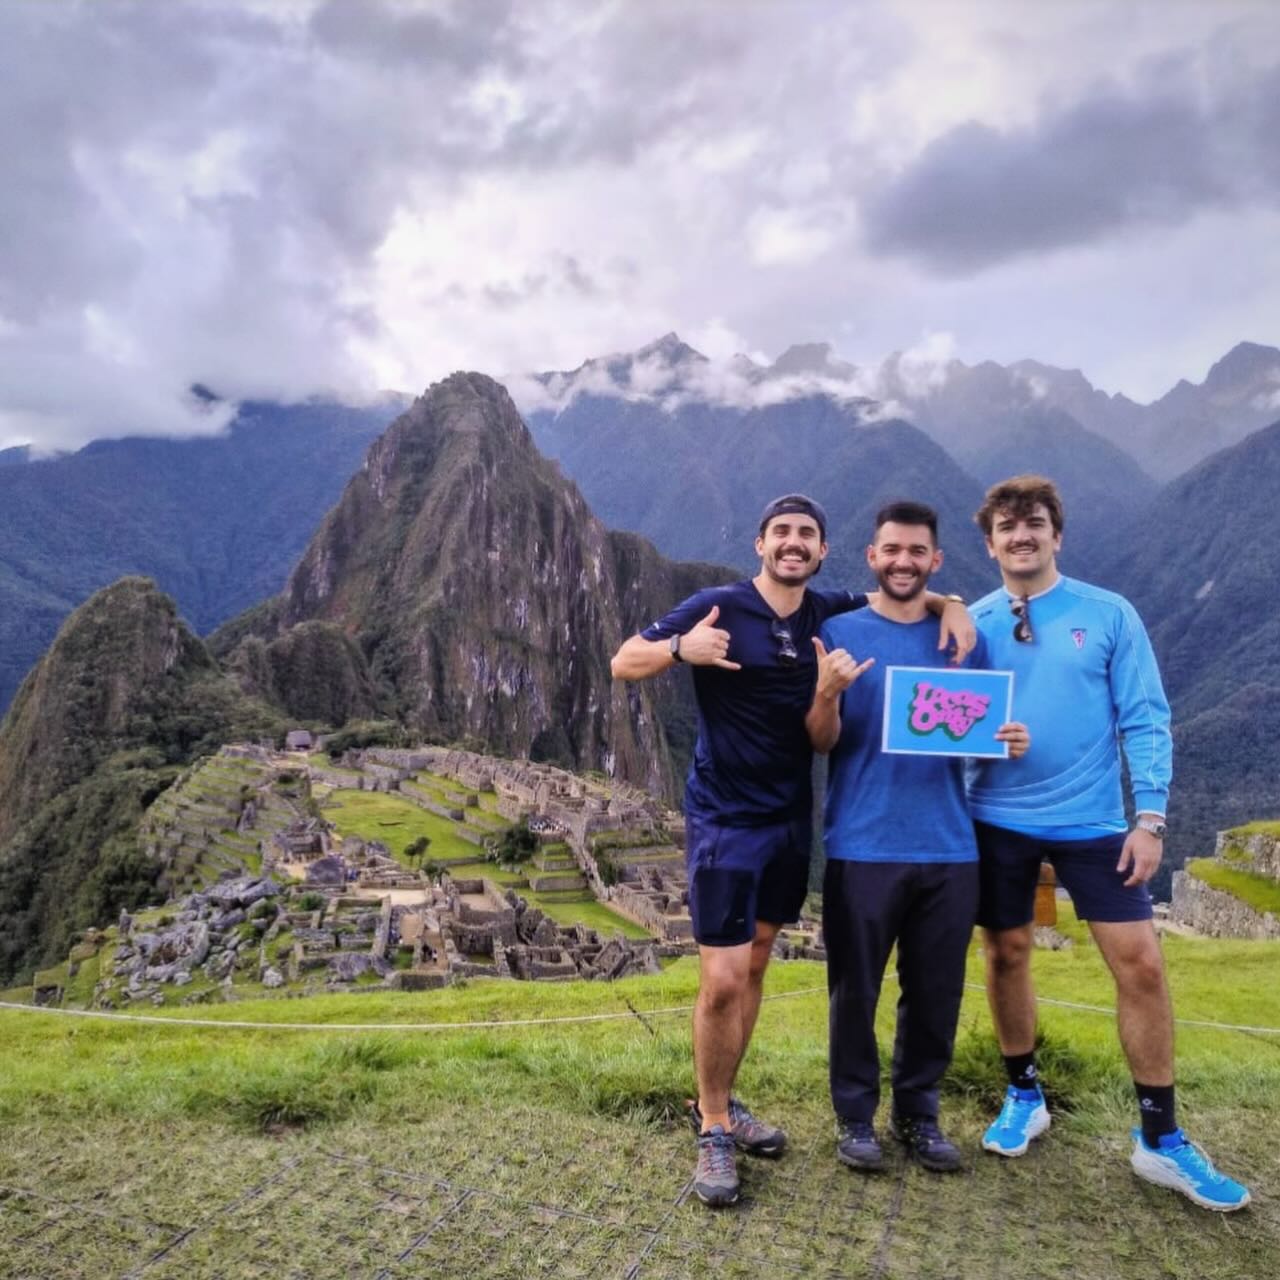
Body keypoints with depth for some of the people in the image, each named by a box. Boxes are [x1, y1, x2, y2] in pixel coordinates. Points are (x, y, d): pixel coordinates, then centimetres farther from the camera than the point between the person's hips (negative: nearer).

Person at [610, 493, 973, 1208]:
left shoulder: (830, 613, 2)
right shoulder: (719, 607, -11)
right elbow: (623, 665, -9)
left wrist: (950, 606, -3)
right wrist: (681, 647, -29)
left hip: (792, 819, 5)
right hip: (725, 820, -5)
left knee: (755, 967, 15)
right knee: (723, 981, -7)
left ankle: (722, 1103, 32)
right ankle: (714, 1131, 14)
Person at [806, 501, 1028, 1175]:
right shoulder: (839, 632, 0)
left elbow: (984, 731, 14)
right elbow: (821, 741, -4)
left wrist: (1011, 742, -9)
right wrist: (827, 692, -25)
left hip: (948, 847, 3)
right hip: (862, 846, -3)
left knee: (937, 990, 12)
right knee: (855, 988, 6)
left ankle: (918, 1111, 30)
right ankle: (855, 1114, 23)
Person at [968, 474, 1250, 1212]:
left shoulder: (1109, 614, -2)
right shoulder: (973, 623, 2)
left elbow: (1145, 720, -3)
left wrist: (1150, 818, -9)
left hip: (1091, 819, -1)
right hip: (999, 819, 1)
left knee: (1141, 963, -2)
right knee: (1007, 956, 10)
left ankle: (1162, 1140, 15)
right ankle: (1025, 1096, 32)